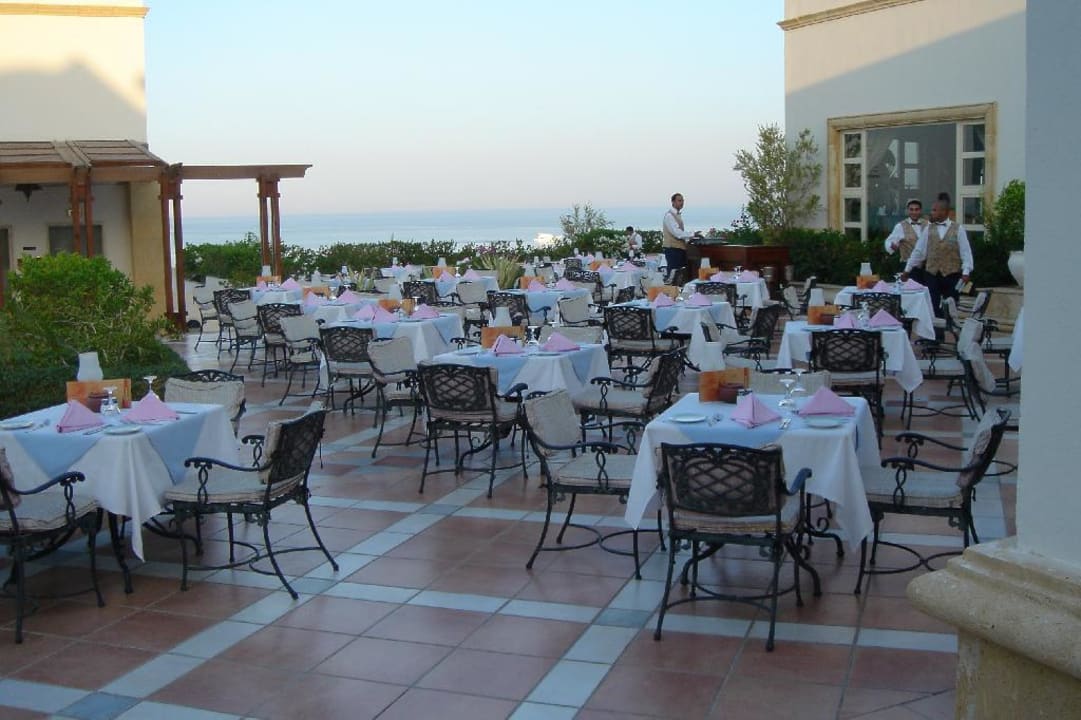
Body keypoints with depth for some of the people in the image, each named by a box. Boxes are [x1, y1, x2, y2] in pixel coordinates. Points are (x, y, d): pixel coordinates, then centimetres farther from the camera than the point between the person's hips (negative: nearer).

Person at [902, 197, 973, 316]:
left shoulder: (958, 229, 0)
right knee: (932, 308, -1)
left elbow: (965, 252, -3)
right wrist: (908, 269, 8)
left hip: (952, 275, -2)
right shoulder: (928, 229, 7)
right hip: (931, 274, 2)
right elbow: (918, 251, 9)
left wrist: (966, 272, -12)